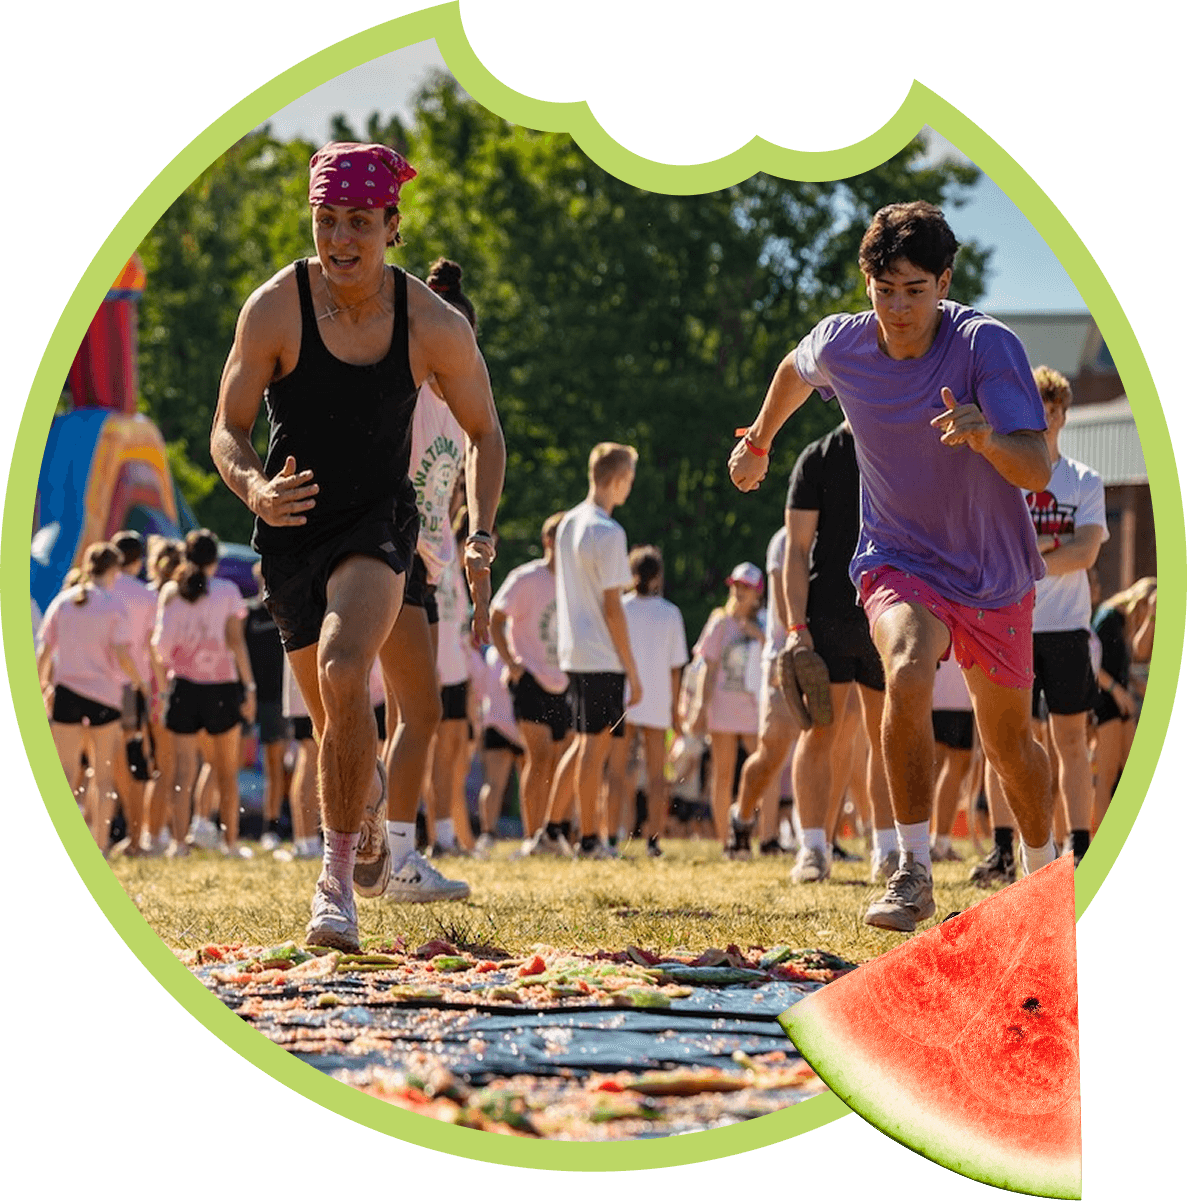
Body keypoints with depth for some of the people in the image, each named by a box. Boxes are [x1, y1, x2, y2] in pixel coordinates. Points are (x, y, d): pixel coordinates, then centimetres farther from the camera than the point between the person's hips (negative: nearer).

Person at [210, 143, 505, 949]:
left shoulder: (435, 327, -12)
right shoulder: (275, 310, -15)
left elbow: (485, 434, 3)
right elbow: (228, 429, -9)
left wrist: (481, 543, -7)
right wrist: (253, 489, -31)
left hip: (381, 520, -1)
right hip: (293, 527, 1)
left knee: (344, 675, -28)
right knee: (337, 724, 9)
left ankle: (339, 871, -20)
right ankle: (371, 802, 47)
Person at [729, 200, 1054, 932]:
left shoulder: (988, 345, -22)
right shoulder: (840, 344, -11)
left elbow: (1038, 471, -29)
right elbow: (795, 371, 16)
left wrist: (985, 436, -49)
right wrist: (758, 444, 30)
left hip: (996, 572, 0)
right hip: (899, 561, 0)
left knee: (1010, 741, 11)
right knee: (908, 676, -31)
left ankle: (1044, 872, 39)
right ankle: (914, 873, -25)